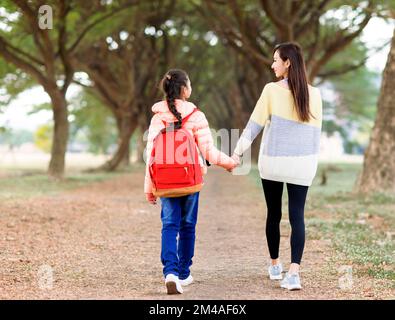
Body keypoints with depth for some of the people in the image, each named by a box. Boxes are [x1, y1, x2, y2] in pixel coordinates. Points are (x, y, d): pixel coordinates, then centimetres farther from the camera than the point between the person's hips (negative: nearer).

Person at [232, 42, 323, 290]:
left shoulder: (272, 90, -9)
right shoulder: (314, 94, 0)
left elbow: (254, 125, -7)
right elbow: (316, 132, 6)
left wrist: (238, 153, 0)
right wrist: (312, 161, 17)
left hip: (272, 161, -1)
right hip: (301, 163, 1)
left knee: (274, 214, 16)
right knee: (297, 216, 0)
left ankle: (275, 265, 29)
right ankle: (294, 272, -15)